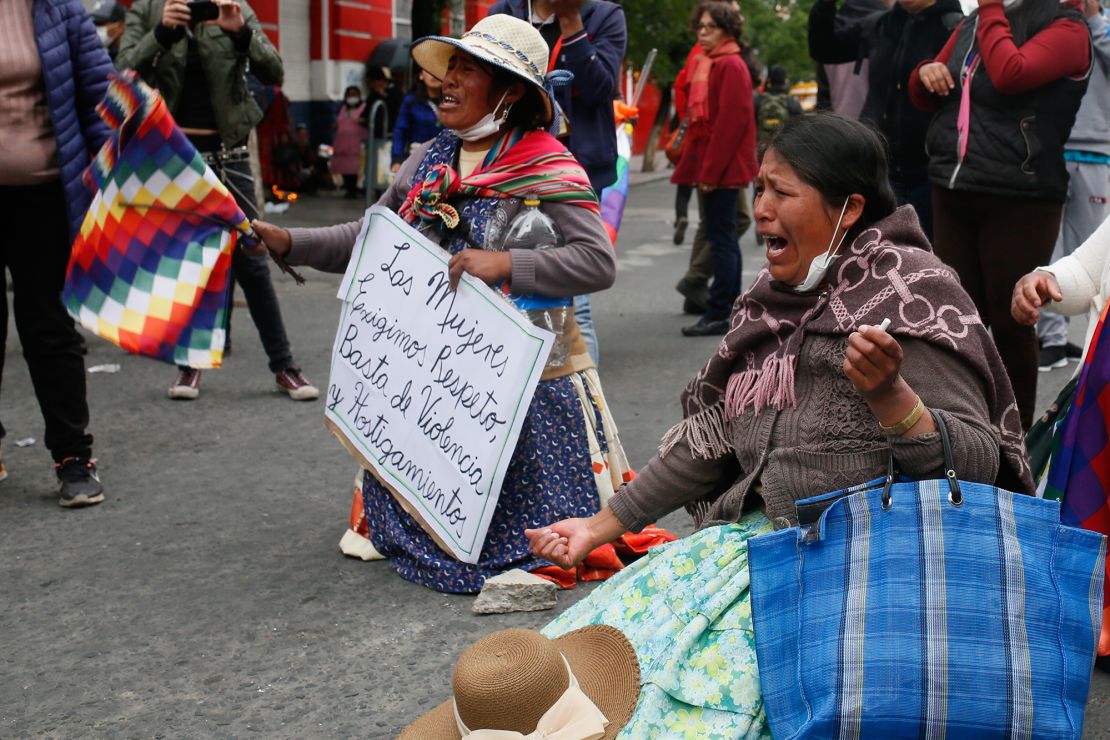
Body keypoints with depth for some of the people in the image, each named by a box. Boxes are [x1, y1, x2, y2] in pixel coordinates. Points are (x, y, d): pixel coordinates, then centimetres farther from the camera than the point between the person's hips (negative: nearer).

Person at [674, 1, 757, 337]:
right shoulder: (707, 64, 17)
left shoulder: (731, 66, -11)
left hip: (722, 169, -10)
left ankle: (719, 313, -7)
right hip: (711, 167, 10)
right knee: (724, 237, 13)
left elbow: (731, 122, -18)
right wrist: (696, 165, 14)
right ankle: (728, 308, 21)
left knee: (721, 238, -8)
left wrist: (710, 170, -20)